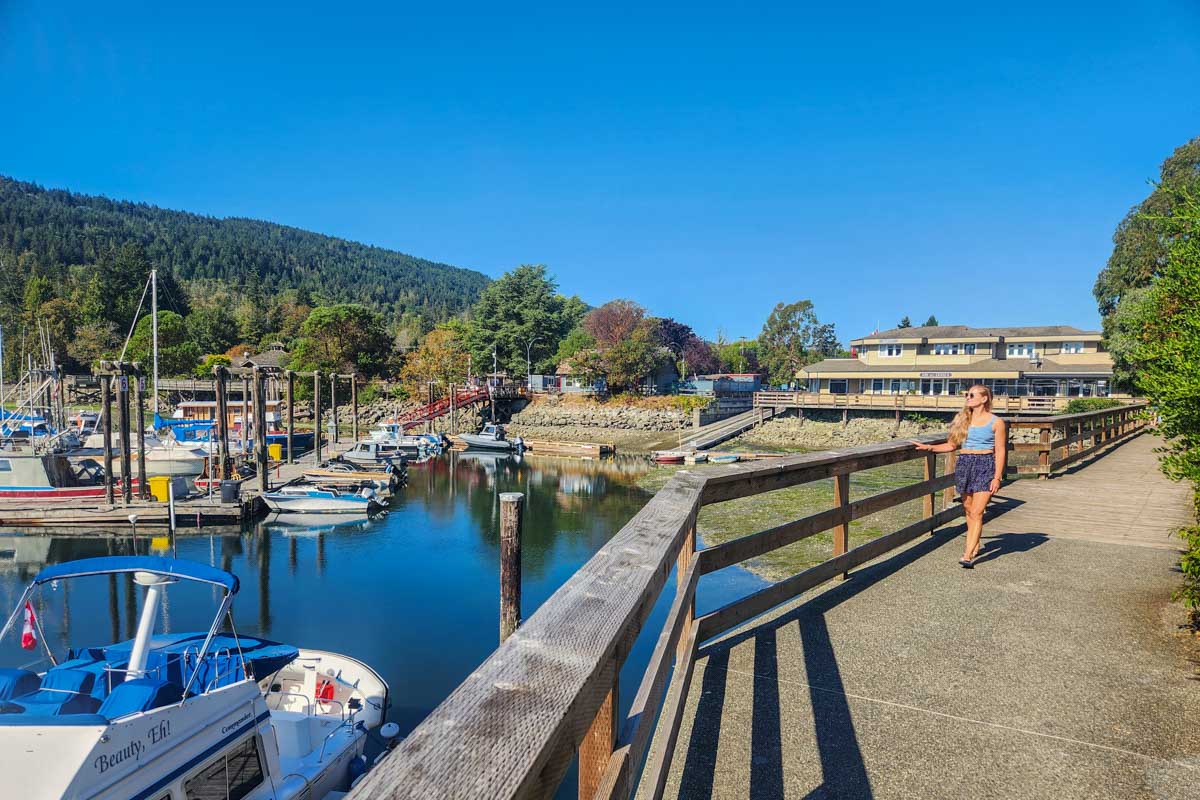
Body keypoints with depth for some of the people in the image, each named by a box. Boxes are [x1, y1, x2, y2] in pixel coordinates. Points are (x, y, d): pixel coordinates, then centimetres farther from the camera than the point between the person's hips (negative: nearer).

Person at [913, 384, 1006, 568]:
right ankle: (975, 546, 26)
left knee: (976, 512, -10)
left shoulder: (996, 422, -1)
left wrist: (997, 478, -9)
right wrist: (929, 447, 5)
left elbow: (1000, 452, -3)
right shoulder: (962, 419, 10)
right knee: (969, 511, 11)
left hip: (985, 466, -4)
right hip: (964, 464, 4)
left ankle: (968, 555, -13)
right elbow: (952, 445, 15)